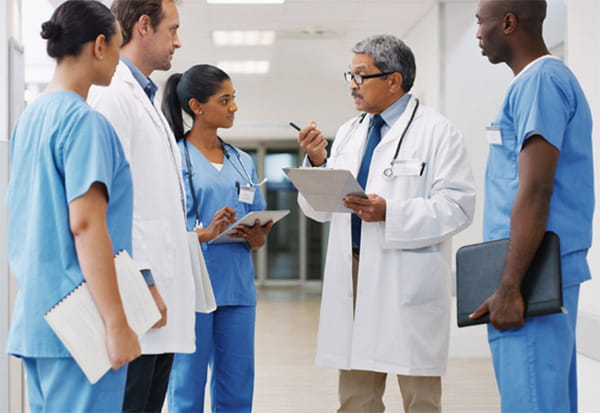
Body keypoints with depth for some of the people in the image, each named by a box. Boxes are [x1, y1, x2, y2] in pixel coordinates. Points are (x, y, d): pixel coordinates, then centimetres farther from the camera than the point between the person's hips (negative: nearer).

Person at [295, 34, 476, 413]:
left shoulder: (437, 132, -3)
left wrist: (390, 213, -21)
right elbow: (321, 209, 15)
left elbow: (456, 207, -12)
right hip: (353, 271, 6)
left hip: (408, 277, -6)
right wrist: (317, 163, -3)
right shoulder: (349, 133, 16)